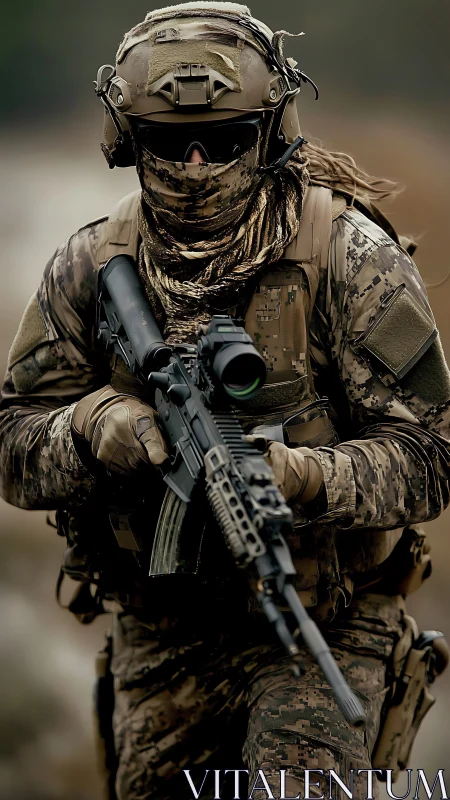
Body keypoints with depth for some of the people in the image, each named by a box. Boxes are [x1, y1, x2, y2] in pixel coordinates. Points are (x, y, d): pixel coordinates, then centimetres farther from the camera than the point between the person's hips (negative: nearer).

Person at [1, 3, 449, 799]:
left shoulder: (347, 257, -12)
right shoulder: (91, 267, -1)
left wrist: (300, 475, -34)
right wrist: (95, 426, -24)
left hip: (320, 623, -4)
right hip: (161, 629, 4)